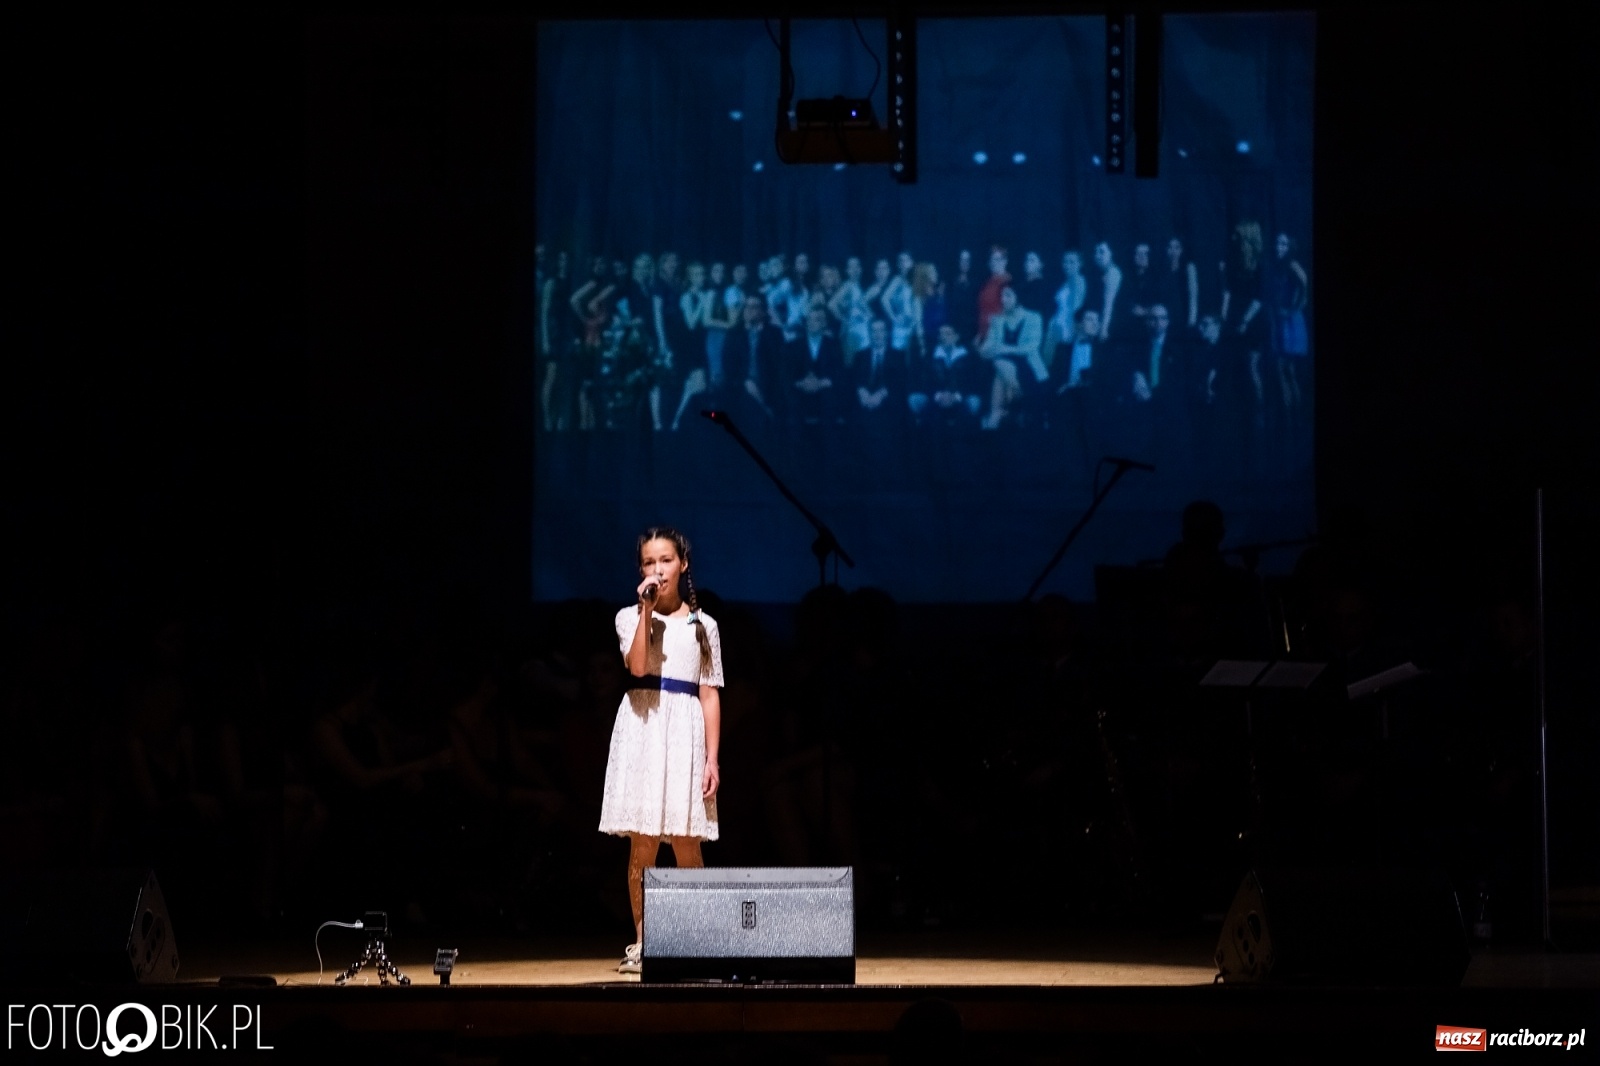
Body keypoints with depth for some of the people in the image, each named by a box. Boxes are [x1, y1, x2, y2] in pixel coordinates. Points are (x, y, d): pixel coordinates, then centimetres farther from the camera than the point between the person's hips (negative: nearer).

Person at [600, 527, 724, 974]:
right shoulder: (630, 617, 8)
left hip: (685, 734, 0)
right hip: (642, 730, 0)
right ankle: (642, 942, 5)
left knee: (686, 846, -2)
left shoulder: (702, 625, 10)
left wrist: (712, 759, 0)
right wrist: (647, 610, -13)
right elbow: (637, 666, -12)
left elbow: (710, 695, 7)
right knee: (643, 846, -2)